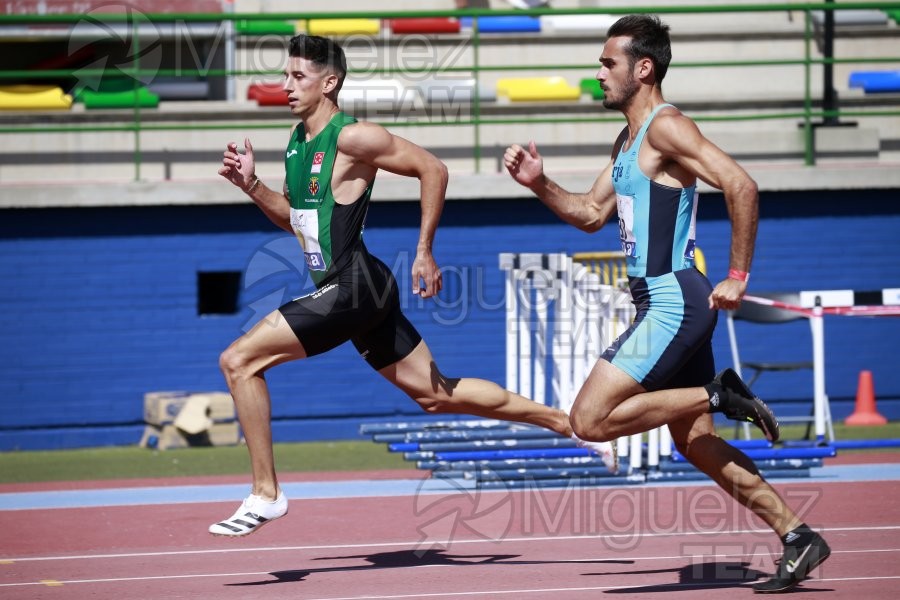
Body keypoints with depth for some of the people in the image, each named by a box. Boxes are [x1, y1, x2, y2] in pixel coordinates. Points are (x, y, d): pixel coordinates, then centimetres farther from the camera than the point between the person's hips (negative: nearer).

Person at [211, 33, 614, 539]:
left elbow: (433, 170, -13)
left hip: (353, 287, -10)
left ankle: (265, 494, -7)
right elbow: (295, 218, 24)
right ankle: (569, 424, 23)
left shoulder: (351, 137, -14)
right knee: (436, 395, 15)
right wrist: (251, 184, 7)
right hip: (347, 290, 10)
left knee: (239, 360, -13)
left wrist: (425, 252, -11)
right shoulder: (297, 141, 13)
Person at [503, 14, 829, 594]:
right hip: (663, 306, 10)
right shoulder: (629, 139, 17)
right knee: (696, 442, 11)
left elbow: (741, 185, -22)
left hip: (674, 303, -10)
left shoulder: (666, 127, -14)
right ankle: (798, 537, 14)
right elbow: (591, 214, 23)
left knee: (590, 418, -14)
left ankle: (718, 394, -5)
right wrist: (538, 183, 7)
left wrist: (738, 276, -21)